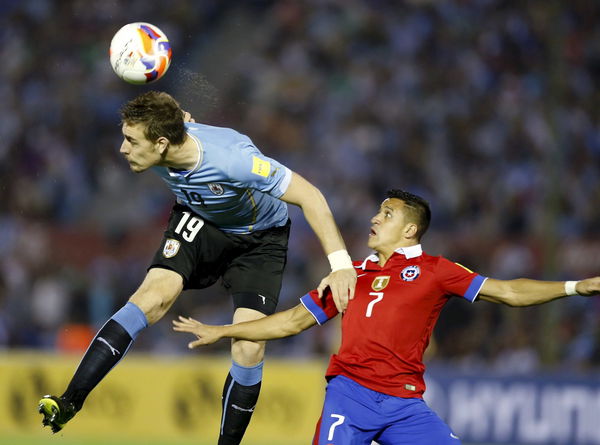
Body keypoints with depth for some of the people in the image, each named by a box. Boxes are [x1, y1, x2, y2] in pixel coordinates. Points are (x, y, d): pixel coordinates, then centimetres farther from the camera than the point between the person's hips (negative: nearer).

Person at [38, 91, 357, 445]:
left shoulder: (233, 158, -40)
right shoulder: (163, 144, -24)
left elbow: (309, 196, -33)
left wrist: (341, 264, -36)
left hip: (260, 239, -3)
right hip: (198, 221, 3)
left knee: (249, 348, -16)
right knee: (156, 293, -23)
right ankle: (70, 402, -28)